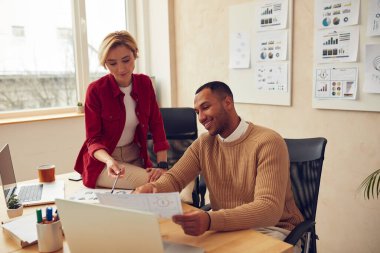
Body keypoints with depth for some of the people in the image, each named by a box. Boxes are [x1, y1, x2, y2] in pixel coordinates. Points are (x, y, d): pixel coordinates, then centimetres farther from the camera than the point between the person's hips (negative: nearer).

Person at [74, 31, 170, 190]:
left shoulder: (145, 83, -2)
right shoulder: (96, 90, -14)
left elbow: (156, 125, 0)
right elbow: (93, 140, -12)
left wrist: (162, 165, -11)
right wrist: (109, 161, -34)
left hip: (135, 157, 5)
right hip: (103, 161, -4)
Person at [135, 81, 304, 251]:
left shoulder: (268, 142, -19)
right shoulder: (203, 144, 2)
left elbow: (269, 208, -29)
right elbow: (174, 179, 0)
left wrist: (210, 220, -44)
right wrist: (152, 188, -25)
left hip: (271, 229, -5)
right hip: (228, 227, 5)